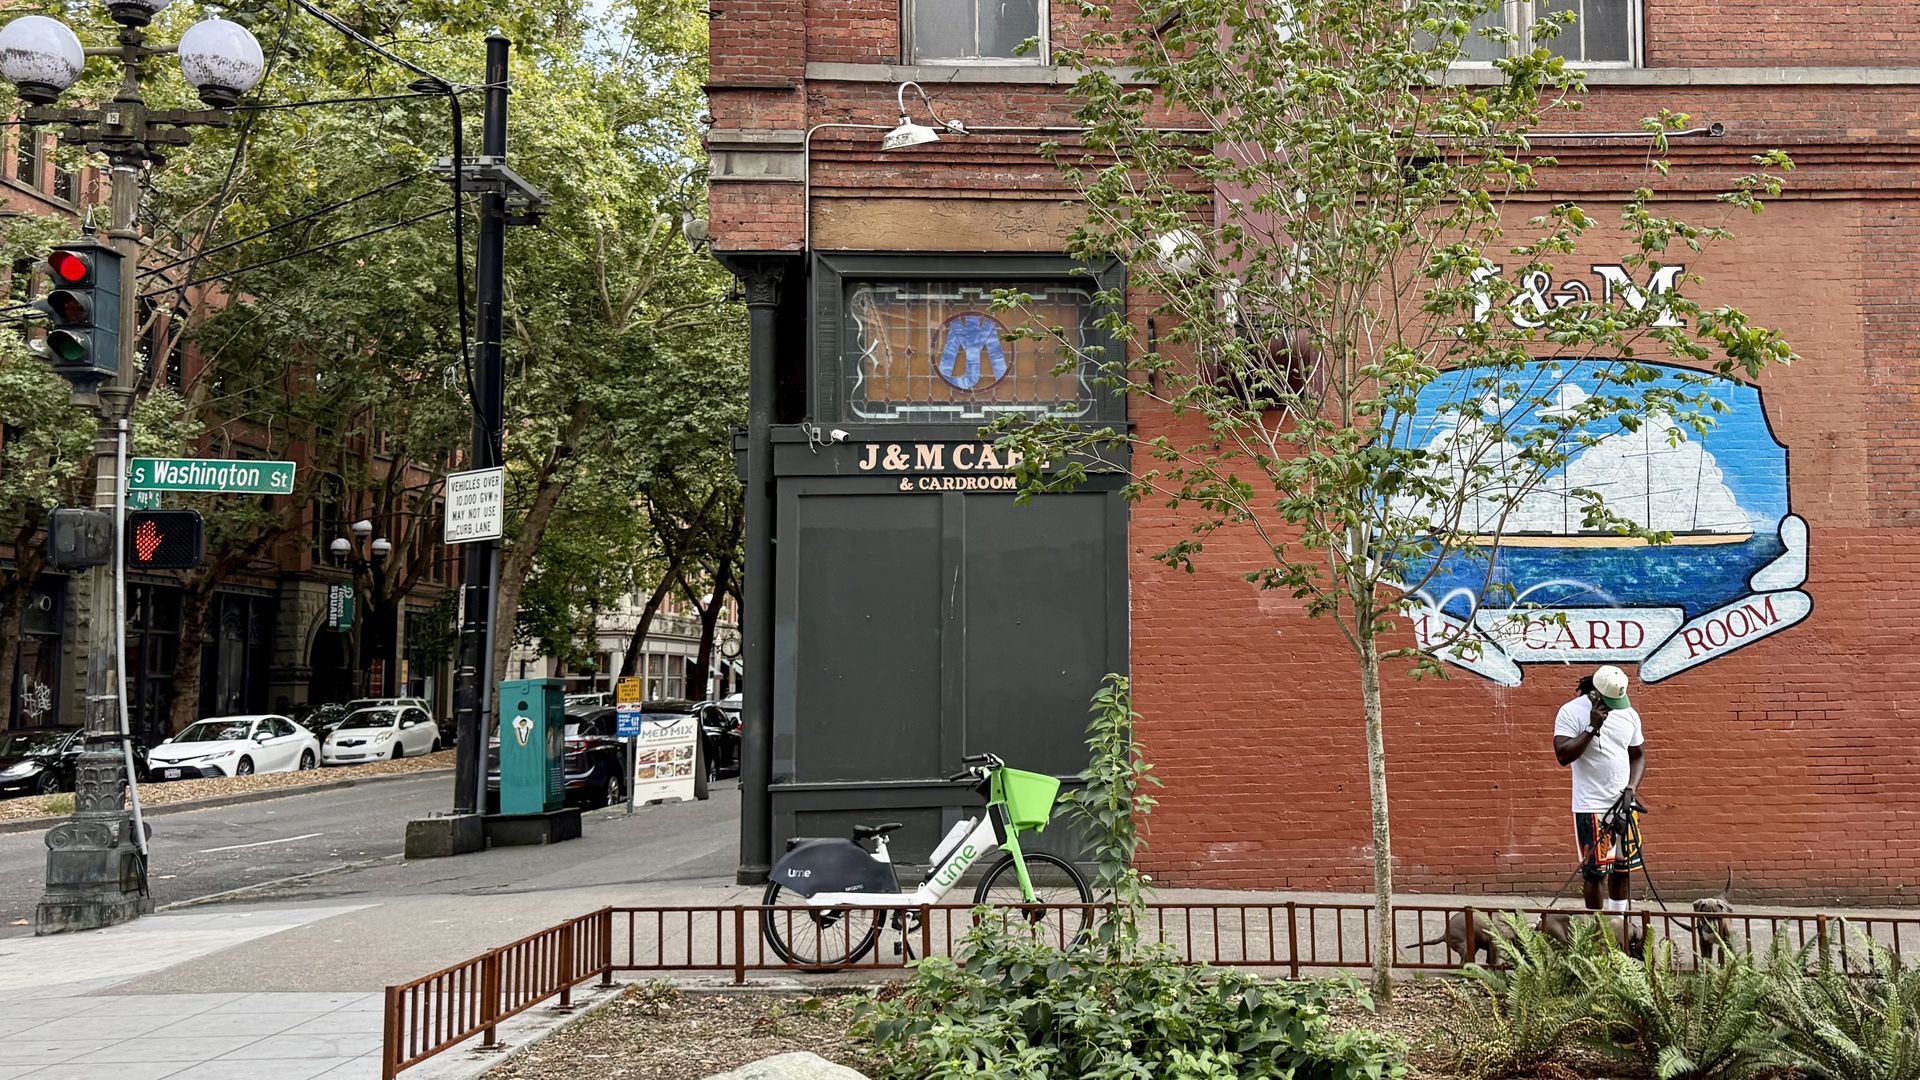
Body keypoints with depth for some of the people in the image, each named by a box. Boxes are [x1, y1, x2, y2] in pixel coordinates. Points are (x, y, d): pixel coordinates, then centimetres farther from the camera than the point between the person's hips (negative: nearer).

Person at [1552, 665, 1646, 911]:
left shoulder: (1628, 713, 7)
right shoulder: (1571, 712, -9)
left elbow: (1638, 755, 15)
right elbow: (1563, 756, -17)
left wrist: (1631, 787, 0)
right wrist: (1592, 727, -22)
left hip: (1625, 804, 5)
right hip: (1591, 807, -5)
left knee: (1623, 867, 9)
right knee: (1595, 871, -4)